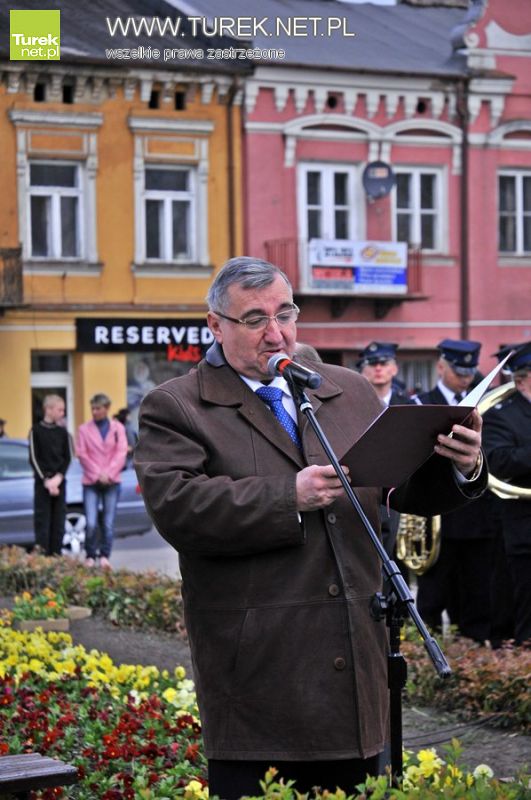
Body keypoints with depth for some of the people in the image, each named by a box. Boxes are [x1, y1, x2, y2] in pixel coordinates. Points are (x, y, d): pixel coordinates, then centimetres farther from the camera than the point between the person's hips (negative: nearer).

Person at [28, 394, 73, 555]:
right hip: (42, 481, -3)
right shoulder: (36, 431, -2)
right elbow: (34, 458, -5)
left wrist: (58, 477, -8)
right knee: (42, 519, -5)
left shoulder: (63, 432, 9)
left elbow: (67, 458, 7)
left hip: (59, 481, 3)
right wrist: (46, 480, -12)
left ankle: (56, 556, 7)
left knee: (59, 520, 3)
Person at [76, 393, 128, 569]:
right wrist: (97, 475, -9)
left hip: (111, 481, 1)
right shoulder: (84, 429, 4)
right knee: (91, 523, -10)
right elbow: (82, 454, -1)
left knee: (108, 524, 0)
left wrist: (108, 474, -10)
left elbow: (121, 453, 1)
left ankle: (104, 556, 9)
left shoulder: (118, 428, 8)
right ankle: (90, 556, 4)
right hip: (91, 482, -1)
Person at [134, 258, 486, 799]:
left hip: (356, 671, 5)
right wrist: (289, 497, -23)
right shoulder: (174, 408, 0)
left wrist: (458, 467, -10)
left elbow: (410, 489, 13)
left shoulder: (351, 392, 16)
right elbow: (175, 507, -16)